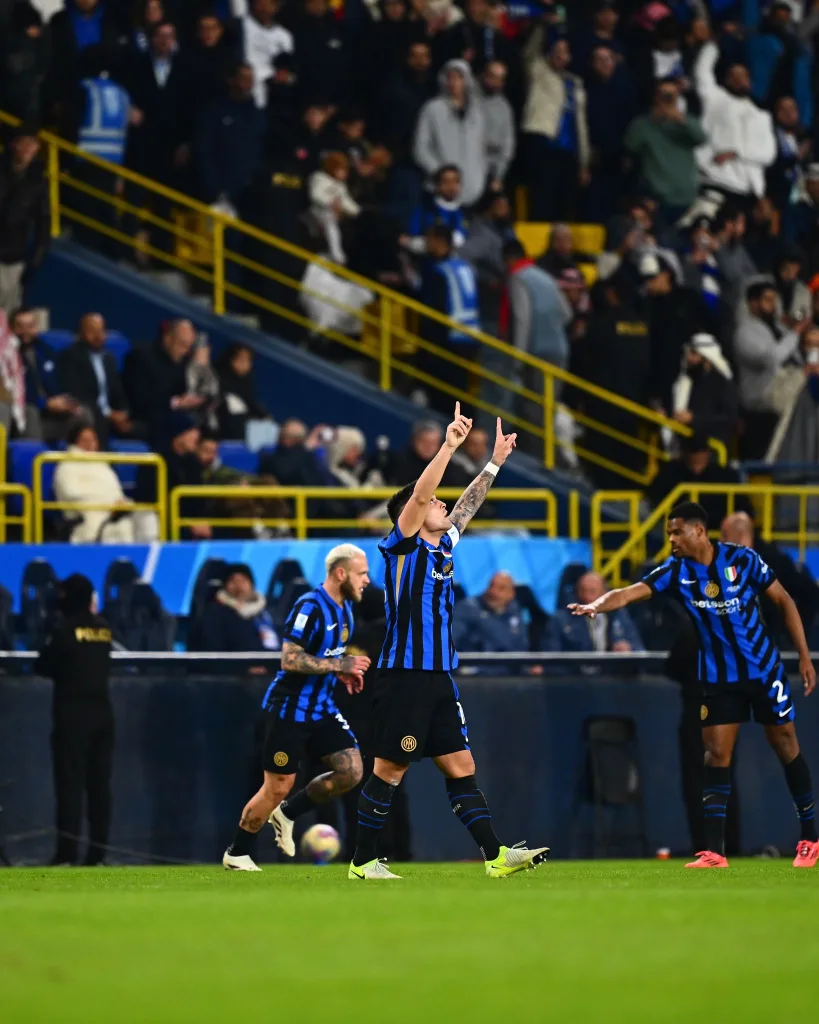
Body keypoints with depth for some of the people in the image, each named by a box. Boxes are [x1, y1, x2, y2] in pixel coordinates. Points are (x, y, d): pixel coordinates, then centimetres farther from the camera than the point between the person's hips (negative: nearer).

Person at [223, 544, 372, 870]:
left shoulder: (345, 607, 8)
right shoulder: (310, 607, -20)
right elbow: (290, 660, -26)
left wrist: (344, 672, 4)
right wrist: (340, 665, -26)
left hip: (321, 708, 8)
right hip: (289, 709, -8)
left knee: (351, 772, -5)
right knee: (278, 788, -3)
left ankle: (287, 813, 15)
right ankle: (236, 854, 16)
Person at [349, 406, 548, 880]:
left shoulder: (443, 547, 15)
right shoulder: (403, 546, -6)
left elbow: (468, 504, 28)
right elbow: (420, 494, -19)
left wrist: (496, 462, 27)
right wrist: (449, 446, -24)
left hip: (440, 678, 8)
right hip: (404, 676, -8)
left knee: (461, 766, 4)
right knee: (390, 769, -3)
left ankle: (495, 854, 0)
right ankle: (363, 861, 4)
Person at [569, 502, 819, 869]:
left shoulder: (742, 559, -12)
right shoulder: (676, 571, -7)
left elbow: (784, 601, -3)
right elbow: (630, 593, -19)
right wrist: (595, 605, -41)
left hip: (763, 670, -2)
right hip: (718, 679, 2)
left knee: (786, 746, 5)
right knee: (716, 756, -5)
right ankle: (714, 852, -5)